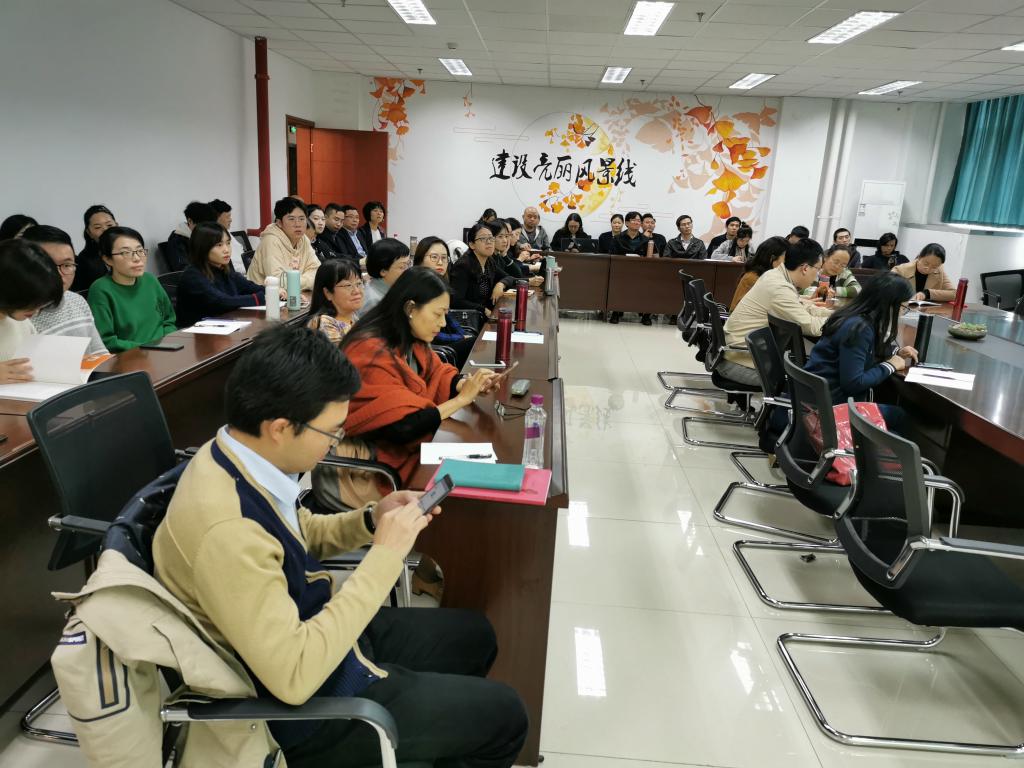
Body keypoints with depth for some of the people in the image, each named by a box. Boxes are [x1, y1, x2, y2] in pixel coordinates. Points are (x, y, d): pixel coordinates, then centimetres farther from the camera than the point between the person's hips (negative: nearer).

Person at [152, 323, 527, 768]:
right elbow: (294, 675, -34)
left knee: (473, 635, 22)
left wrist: (369, 520, -7)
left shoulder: (238, 456, -8)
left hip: (316, 630, 8)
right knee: (503, 715, 3)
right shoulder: (224, 529, -37)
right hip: (303, 709, -8)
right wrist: (384, 555, -30)